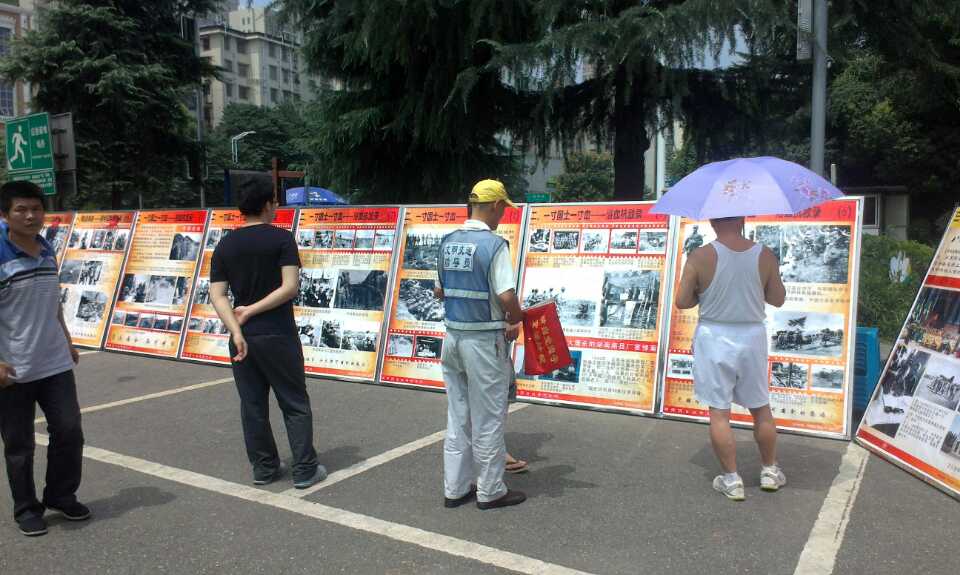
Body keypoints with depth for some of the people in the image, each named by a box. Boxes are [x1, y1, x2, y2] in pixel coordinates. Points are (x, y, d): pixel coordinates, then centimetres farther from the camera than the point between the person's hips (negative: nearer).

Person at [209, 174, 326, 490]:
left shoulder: (225, 245, 6)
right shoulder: (281, 238, -7)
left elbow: (217, 295, -3)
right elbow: (290, 287, -16)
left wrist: (236, 331, -11)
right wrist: (251, 310, -11)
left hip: (243, 336, 5)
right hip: (278, 336, -4)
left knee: (253, 405, 13)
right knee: (295, 404, 6)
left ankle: (264, 467, 22)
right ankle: (305, 469, 9)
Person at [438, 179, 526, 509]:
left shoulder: (447, 243, 5)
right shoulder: (494, 244, -16)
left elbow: (441, 291, 12)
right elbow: (507, 297, -20)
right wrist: (516, 321, -2)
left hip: (453, 336, 7)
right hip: (485, 342, -6)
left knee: (457, 417, 15)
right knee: (487, 419, 6)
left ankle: (455, 489, 24)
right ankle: (490, 491, 19)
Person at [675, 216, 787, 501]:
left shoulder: (700, 257, -13)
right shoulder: (765, 255, -6)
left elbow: (682, 301, -8)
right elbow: (778, 299, 4)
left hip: (714, 337, -2)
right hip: (752, 337, 3)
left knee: (719, 412, 7)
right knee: (761, 408, 19)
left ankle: (732, 480, 13)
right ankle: (770, 472, 32)